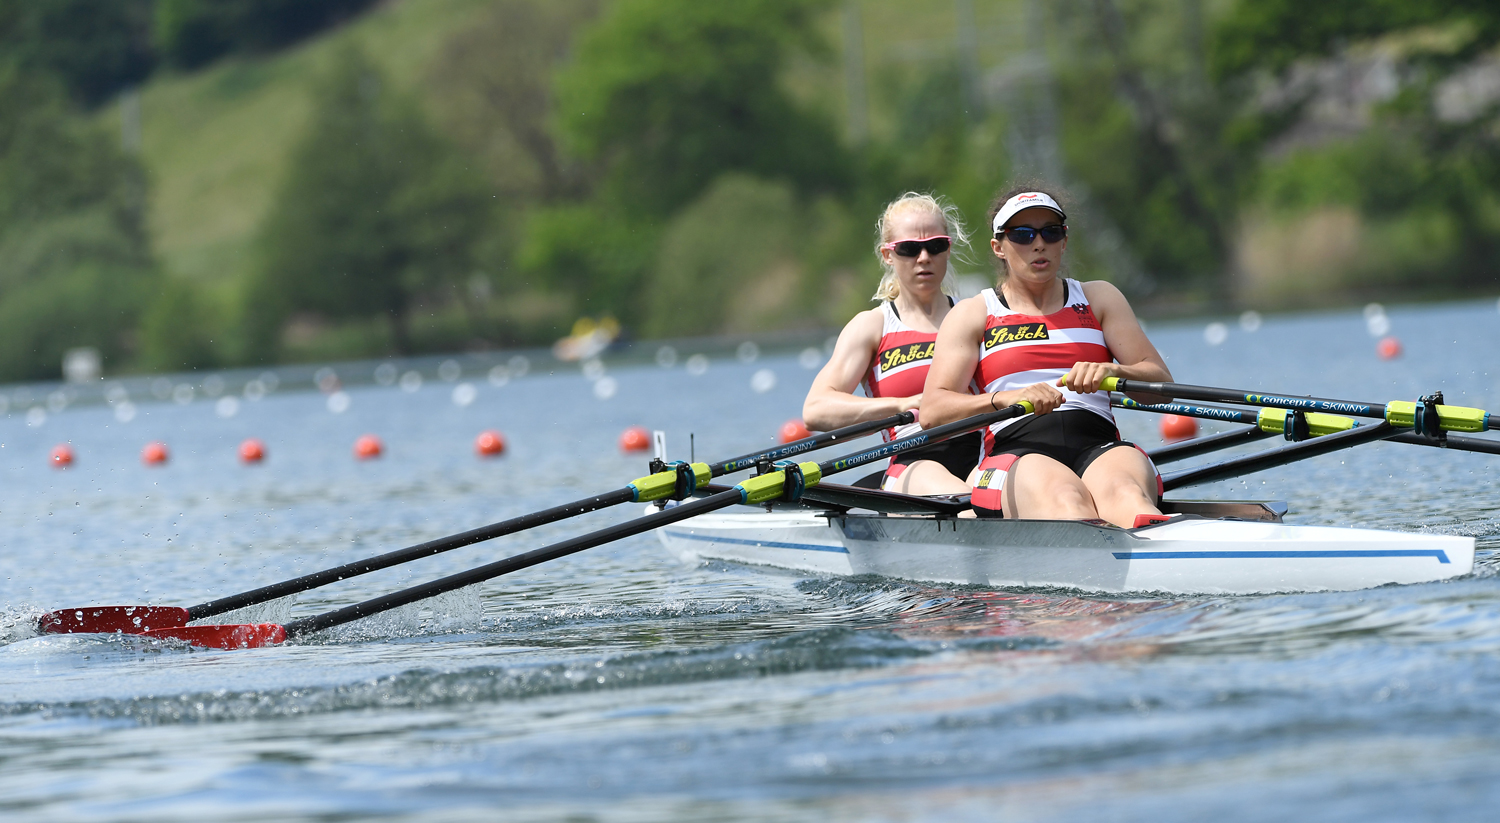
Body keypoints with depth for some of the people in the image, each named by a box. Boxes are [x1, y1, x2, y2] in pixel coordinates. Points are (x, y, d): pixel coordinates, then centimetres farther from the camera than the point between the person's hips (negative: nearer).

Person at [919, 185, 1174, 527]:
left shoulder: (1099, 298, 24)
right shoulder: (971, 315, 17)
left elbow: (1161, 383, 13)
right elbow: (932, 412, 2)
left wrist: (1112, 371, -10)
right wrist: (1008, 398, -17)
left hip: (1100, 447, 2)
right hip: (1016, 455, -1)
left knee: (1123, 492, -38)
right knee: (1065, 499, -39)